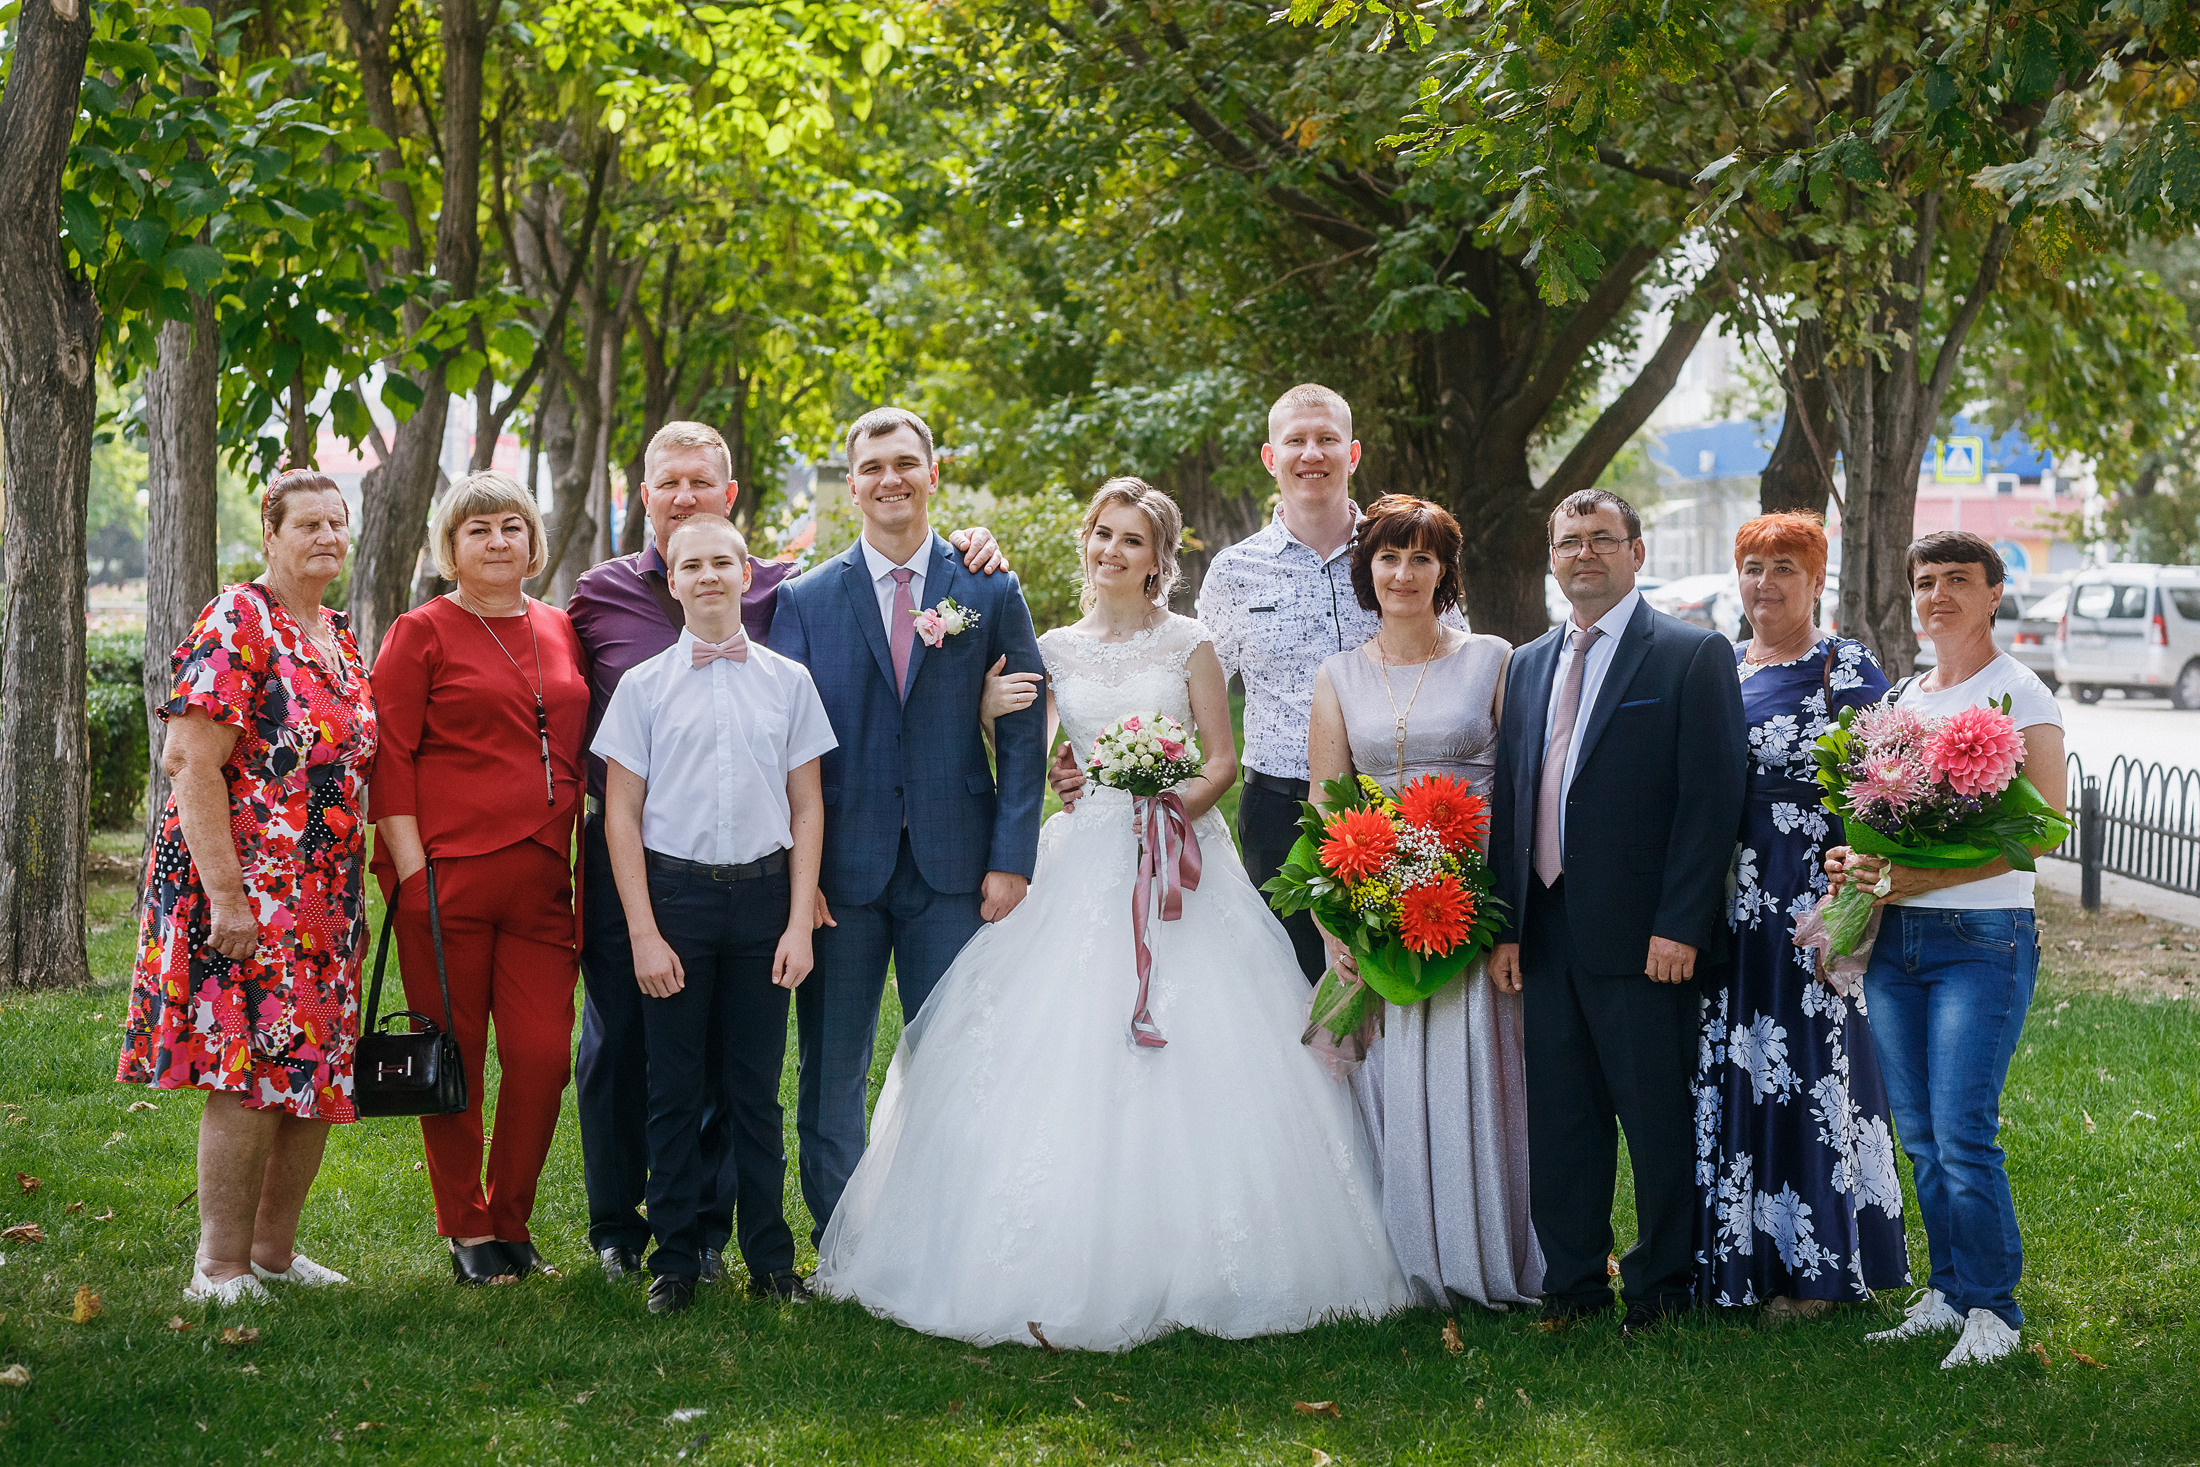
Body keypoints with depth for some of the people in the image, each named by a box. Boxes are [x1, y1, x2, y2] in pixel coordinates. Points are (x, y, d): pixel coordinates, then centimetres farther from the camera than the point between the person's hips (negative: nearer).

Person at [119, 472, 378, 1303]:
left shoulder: (340, 640, 15)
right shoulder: (236, 624, -10)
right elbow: (196, 766, -16)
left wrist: (353, 891, 18)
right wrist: (225, 894, -21)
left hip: (325, 902, 8)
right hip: (244, 890, -8)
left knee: (317, 1080, 8)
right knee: (248, 1078, -8)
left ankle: (274, 1250, 21)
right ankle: (220, 1269, 1)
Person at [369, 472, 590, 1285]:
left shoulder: (562, 633, 15)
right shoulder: (422, 633, 1)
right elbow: (389, 759, -4)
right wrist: (412, 871, -11)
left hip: (542, 880, 4)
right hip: (448, 875, -4)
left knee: (543, 1054, -1)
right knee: (454, 1059, 3)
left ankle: (511, 1220, 16)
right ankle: (466, 1232, 15)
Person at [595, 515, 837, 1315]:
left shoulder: (787, 681, 4)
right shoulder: (644, 686, 1)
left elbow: (807, 806, 6)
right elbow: (621, 812, 0)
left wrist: (800, 922, 0)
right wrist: (644, 933, -5)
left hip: (763, 894, 1)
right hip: (674, 893, -1)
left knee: (756, 1087, 7)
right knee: (675, 1089, 5)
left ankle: (770, 1256, 16)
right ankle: (675, 1258, 15)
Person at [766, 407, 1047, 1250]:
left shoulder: (992, 594, 5)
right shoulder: (805, 600, 4)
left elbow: (1023, 736, 3)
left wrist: (1012, 860, -6)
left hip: (952, 866, 0)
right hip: (841, 866, 0)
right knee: (830, 1069, 7)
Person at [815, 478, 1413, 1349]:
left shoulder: (1187, 645, 5)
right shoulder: (1055, 650, 12)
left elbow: (1222, 761, 1)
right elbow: (1023, 760, 12)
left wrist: (1175, 806, -16)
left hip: (1175, 860, -2)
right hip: (1082, 864, 2)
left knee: (1184, 1063, -7)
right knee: (1068, 1058, -5)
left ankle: (1177, 1262, 0)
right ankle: (1065, 1269, -3)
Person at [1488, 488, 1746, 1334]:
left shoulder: (1693, 656, -3)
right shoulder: (1528, 665, 16)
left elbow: (1712, 799, -9)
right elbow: (1508, 802, 15)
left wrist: (1679, 927, -15)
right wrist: (1504, 927, 8)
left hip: (1643, 938, -6)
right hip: (1547, 937, 6)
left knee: (1658, 1120, 2)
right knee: (1560, 1119, 10)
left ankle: (1660, 1287, 14)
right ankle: (1572, 1285, 19)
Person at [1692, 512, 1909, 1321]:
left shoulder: (1848, 671, -3)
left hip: (1814, 908, -5)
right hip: (1726, 909, 5)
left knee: (1810, 1069, -1)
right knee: (1730, 1071, 8)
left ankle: (1814, 1263, 9)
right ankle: (1738, 1254, 17)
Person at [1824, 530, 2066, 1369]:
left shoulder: (2019, 696, -5)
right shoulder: (1900, 700, 16)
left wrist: (1917, 879, -21)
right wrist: (1854, 865, 0)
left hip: (1982, 938, -6)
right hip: (1895, 939, 6)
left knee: (1963, 1135, -10)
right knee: (1919, 1135, 8)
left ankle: (1993, 1310, 1)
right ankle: (1948, 1293, 18)